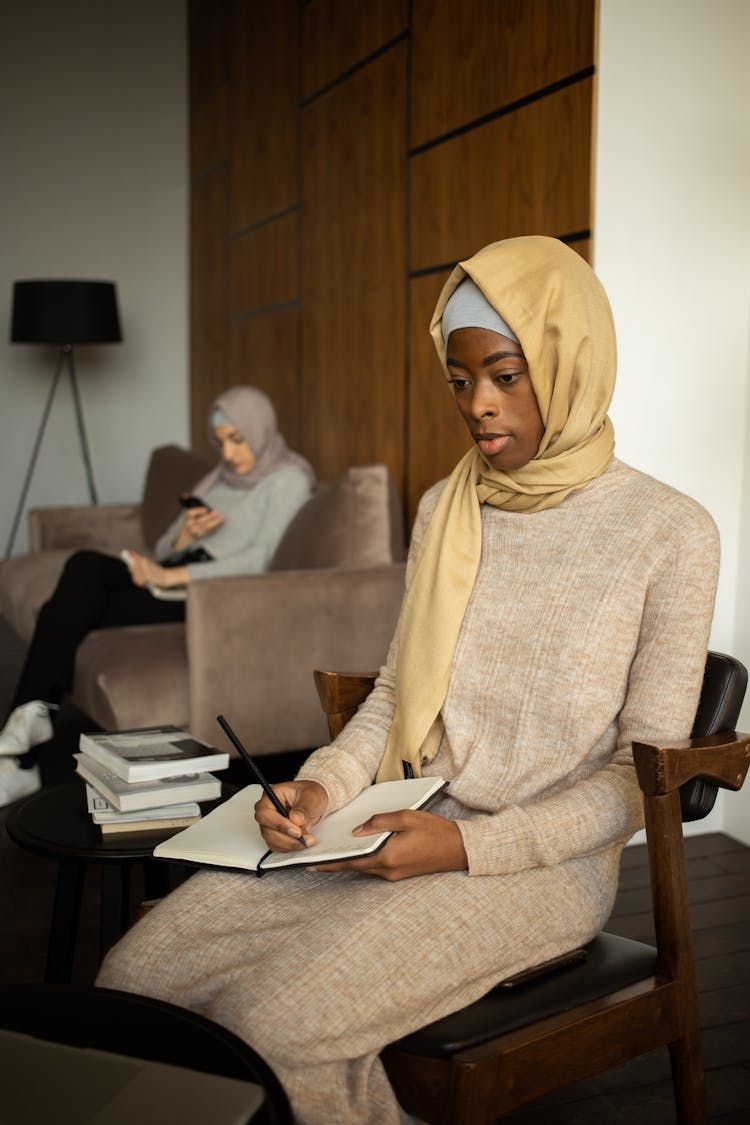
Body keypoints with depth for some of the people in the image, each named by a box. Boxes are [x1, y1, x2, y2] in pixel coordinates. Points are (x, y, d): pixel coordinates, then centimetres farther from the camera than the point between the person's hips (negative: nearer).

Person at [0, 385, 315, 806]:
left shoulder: (288, 479, 2)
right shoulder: (219, 478, 26)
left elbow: (258, 560, -13)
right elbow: (164, 551, 21)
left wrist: (173, 575, -17)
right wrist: (184, 535, -4)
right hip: (176, 579, 7)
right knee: (85, 564, -24)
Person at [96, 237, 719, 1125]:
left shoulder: (669, 534, -8)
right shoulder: (443, 510, 10)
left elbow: (644, 775, -8)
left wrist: (469, 846, -18)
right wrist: (323, 786, -7)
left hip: (543, 860, -5)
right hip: (398, 828, 5)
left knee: (276, 1024, -26)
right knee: (138, 973, -13)